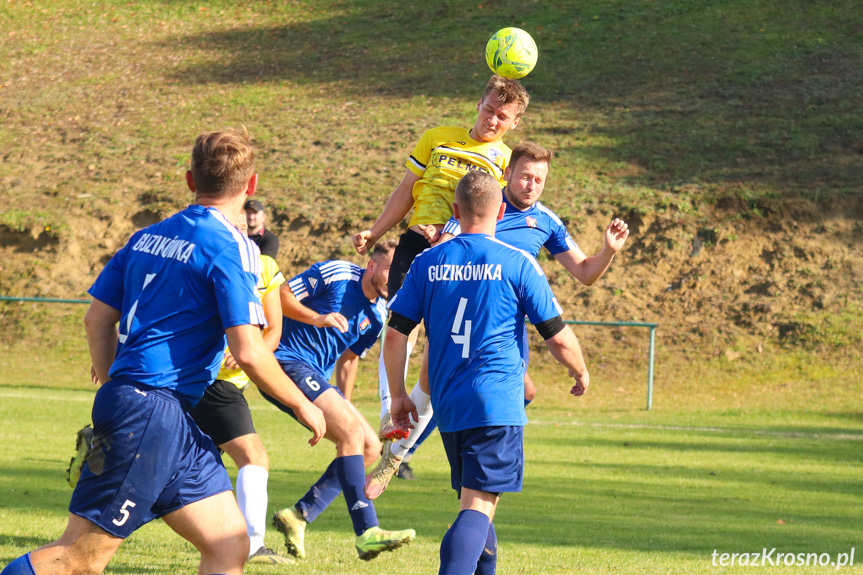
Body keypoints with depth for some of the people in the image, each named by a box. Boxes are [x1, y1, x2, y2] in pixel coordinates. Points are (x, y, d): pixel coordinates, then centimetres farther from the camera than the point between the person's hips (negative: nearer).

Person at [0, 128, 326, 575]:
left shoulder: (148, 237, 13)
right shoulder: (231, 247, -10)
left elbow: (97, 319, 16)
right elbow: (248, 351, -15)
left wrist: (115, 395, 25)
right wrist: (302, 405, -1)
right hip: (153, 414, -9)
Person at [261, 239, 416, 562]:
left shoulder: (378, 314, 12)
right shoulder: (336, 274, -10)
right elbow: (281, 295, -12)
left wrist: (343, 406, 18)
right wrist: (317, 318, -25)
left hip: (317, 378, 9)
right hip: (288, 363, -9)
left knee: (370, 447, 3)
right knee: (352, 431, -23)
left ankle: (300, 515, 4)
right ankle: (367, 533, -30)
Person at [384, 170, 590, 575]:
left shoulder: (428, 262, 6)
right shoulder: (516, 263, -5)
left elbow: (395, 334, 5)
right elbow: (557, 337, -2)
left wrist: (398, 395, 15)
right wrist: (580, 373, 18)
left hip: (446, 405, 5)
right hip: (497, 404, -5)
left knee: (473, 501, 20)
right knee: (479, 506, -10)